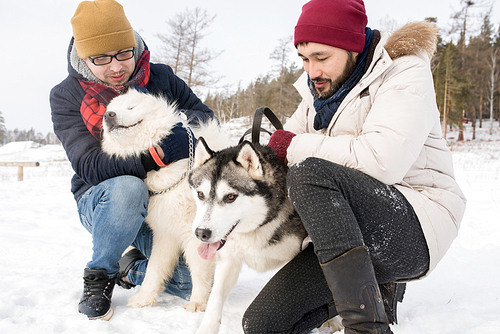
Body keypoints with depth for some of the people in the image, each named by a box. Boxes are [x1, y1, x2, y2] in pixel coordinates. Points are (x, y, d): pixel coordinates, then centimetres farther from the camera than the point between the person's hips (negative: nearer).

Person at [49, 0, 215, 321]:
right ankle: (98, 276, -12)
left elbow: (207, 117, 4)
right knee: (129, 187, -39)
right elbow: (91, 166, -19)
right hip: (102, 202, -2)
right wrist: (155, 153, -33)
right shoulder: (67, 96, -9)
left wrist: (183, 128, -22)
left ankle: (132, 267, 15)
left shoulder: (160, 78, -2)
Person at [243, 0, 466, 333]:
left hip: (415, 224, -7)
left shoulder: (404, 70, -9)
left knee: (308, 174, -32)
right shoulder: (319, 90, 15)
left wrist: (297, 147, -14)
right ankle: (371, 286, 15)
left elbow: (383, 160, -25)